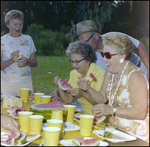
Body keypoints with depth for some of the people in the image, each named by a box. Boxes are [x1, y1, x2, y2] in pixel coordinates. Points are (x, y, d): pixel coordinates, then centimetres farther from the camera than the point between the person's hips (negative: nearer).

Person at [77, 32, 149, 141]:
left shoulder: (135, 76, -18)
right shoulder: (110, 72, 7)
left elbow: (140, 113, -23)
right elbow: (102, 99, 10)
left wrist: (111, 110, -30)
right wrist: (88, 89, -8)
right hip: (115, 129, 8)